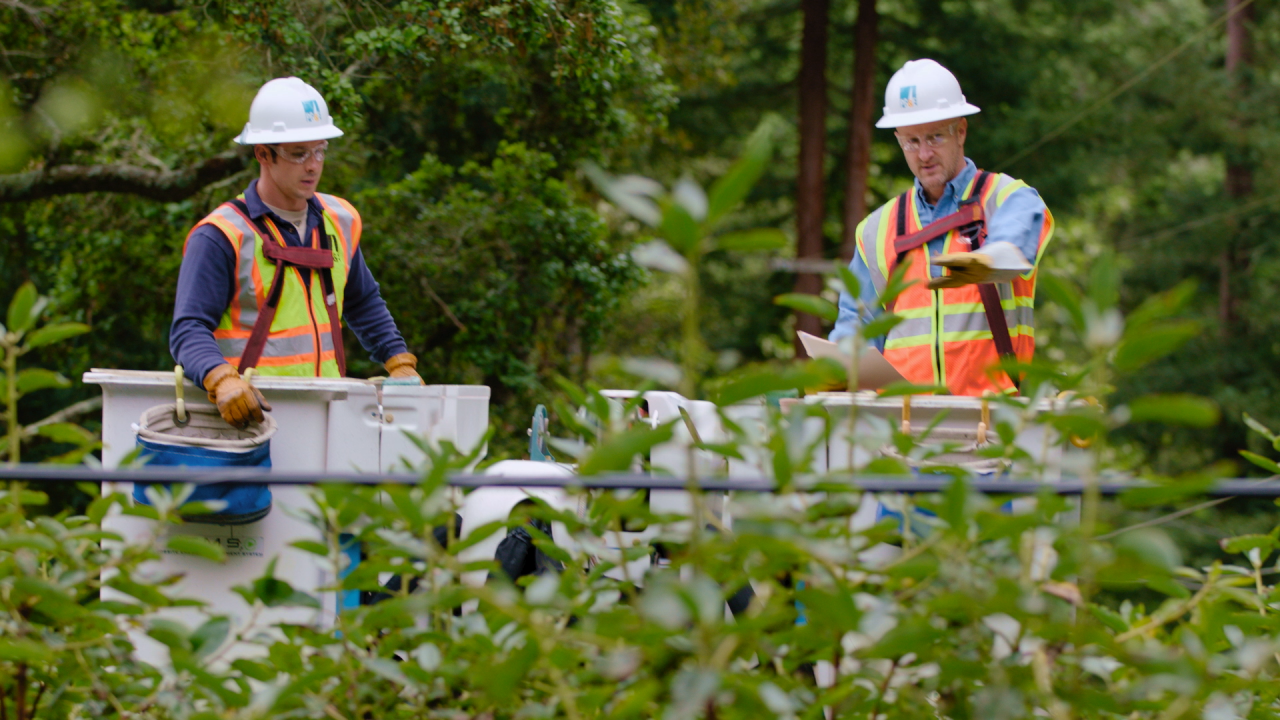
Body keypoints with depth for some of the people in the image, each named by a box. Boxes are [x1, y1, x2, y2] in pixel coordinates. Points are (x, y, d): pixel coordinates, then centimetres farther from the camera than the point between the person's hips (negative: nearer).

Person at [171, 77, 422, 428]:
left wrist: (400, 363, 21)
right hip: (251, 413, -5)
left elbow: (363, 303, 33)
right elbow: (189, 330, -10)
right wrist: (223, 381, -28)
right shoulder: (222, 236, -4)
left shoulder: (339, 223, 16)